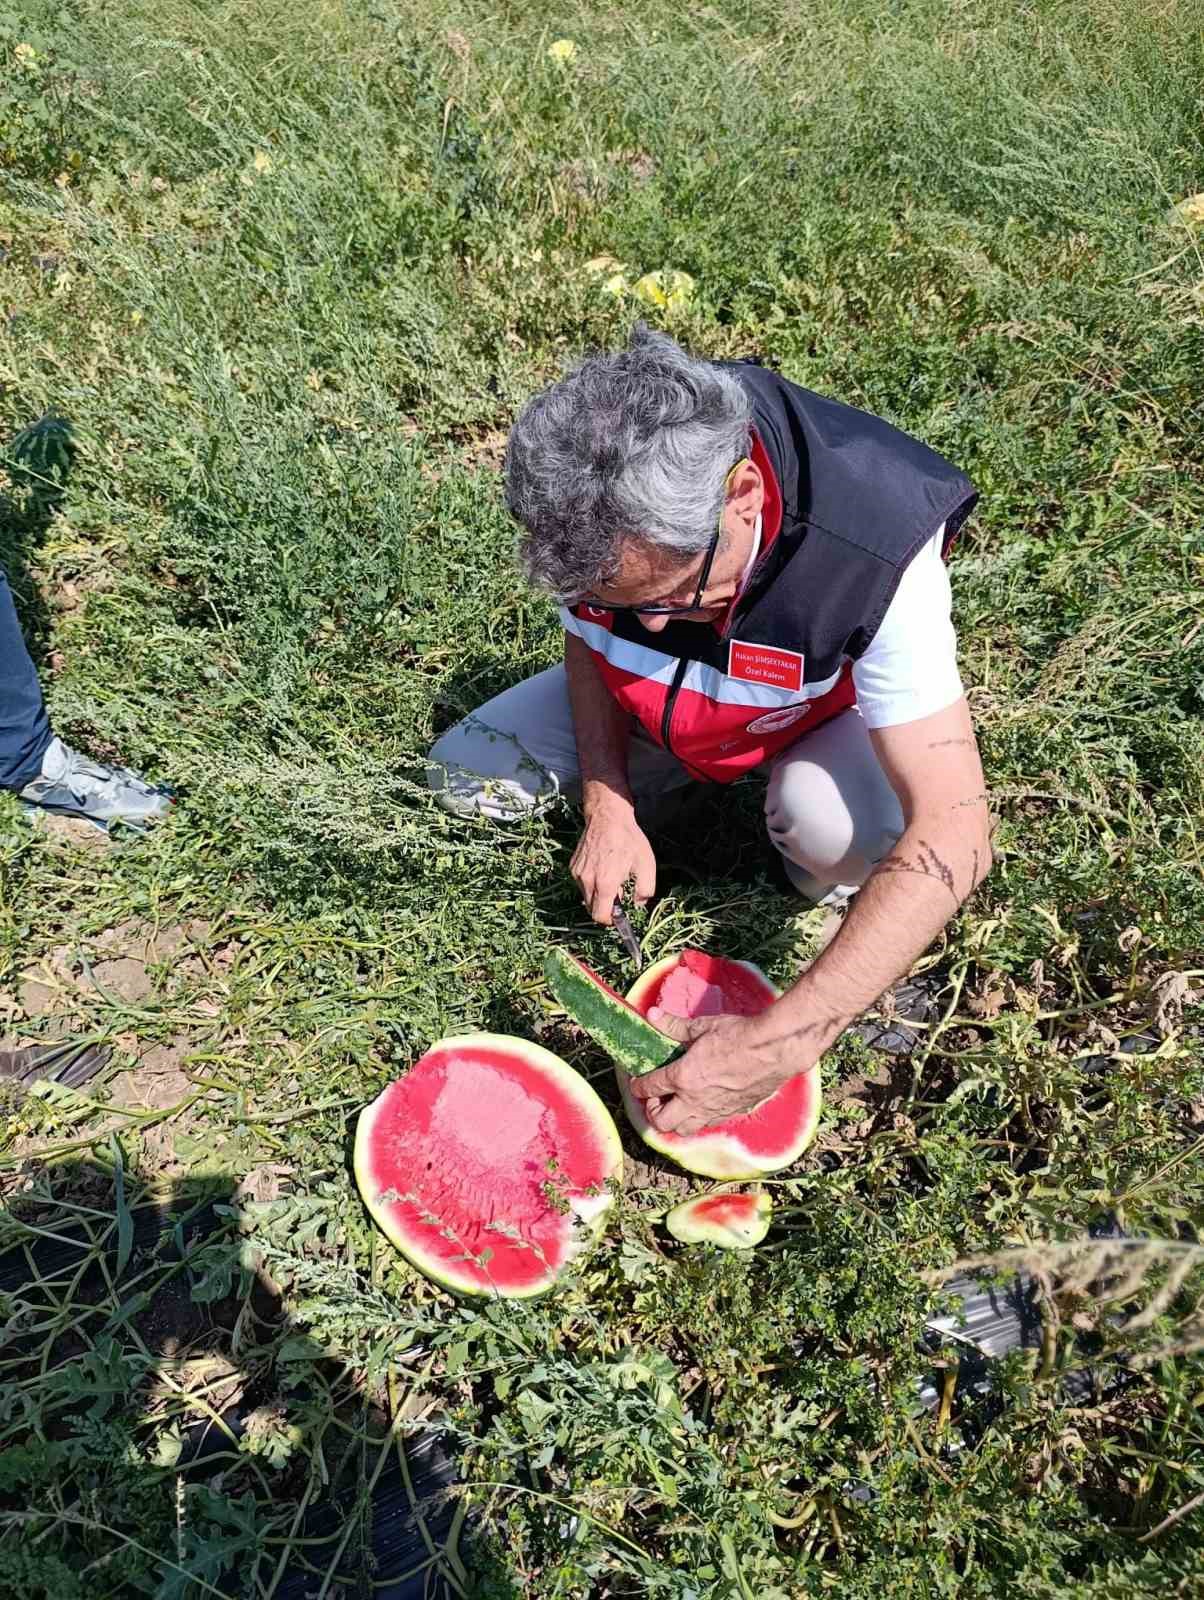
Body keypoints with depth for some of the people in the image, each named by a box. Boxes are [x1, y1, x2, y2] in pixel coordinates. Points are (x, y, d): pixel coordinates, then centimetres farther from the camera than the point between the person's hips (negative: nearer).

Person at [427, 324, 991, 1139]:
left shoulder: (879, 552, -40)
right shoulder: (593, 504, -28)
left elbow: (953, 836, -41)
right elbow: (586, 639, -5)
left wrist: (778, 1043, -46)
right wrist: (608, 805, -19)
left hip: (822, 711, -3)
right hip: (654, 704, 4)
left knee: (844, 831, -37)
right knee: (463, 773, -12)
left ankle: (831, 889, 0)